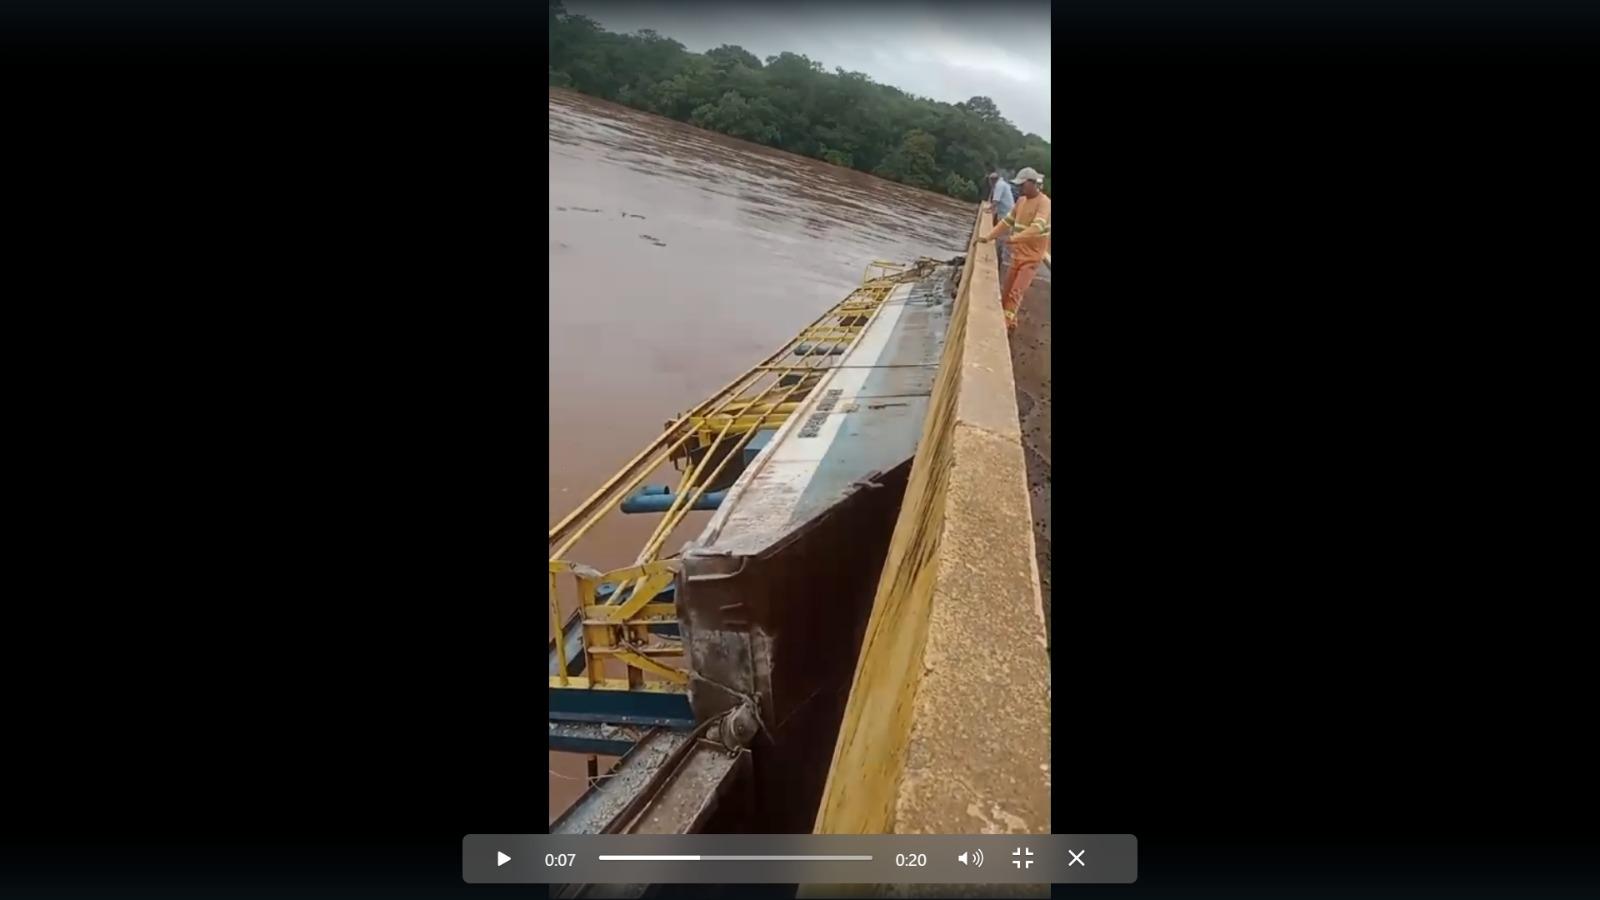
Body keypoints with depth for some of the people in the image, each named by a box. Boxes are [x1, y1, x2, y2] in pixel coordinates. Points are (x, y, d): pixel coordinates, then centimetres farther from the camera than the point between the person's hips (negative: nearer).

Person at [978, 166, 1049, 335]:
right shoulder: (1021, 201, 7)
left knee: (1015, 293, -13)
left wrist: (1014, 238, -42)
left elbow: (1037, 227, -32)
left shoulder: (1044, 203, -18)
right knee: (1005, 290, 13)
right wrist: (989, 237, 5)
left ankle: (1005, 325, -9)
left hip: (1032, 257, -8)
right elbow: (1007, 221, 14)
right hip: (1018, 254, 8)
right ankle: (1008, 322, 27)